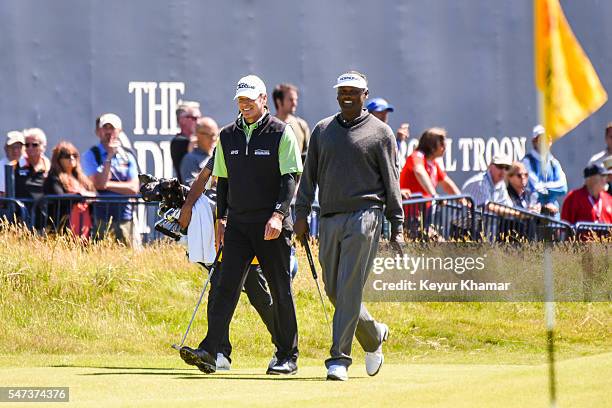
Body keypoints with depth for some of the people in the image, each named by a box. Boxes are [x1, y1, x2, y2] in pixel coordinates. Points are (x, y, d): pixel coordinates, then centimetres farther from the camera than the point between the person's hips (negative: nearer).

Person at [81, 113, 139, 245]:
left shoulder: (128, 157, 13)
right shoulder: (91, 155, 4)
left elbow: (134, 188, 3)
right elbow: (99, 183, -10)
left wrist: (107, 184, -5)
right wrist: (109, 157, -8)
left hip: (125, 218, 3)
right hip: (101, 219, -3)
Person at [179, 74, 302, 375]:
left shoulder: (281, 133, -3)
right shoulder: (228, 136, 12)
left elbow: (290, 178, -9)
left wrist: (278, 214, -20)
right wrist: (221, 218, 12)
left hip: (271, 225, -4)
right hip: (238, 223, 4)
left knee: (280, 288, 2)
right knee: (227, 284, -7)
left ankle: (287, 356, 11)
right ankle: (209, 351, -15)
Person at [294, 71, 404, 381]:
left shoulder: (380, 132, 3)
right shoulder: (322, 130, 15)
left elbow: (391, 182, 2)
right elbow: (309, 175, 15)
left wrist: (397, 226, -2)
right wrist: (302, 213, 4)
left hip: (364, 217, -5)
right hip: (329, 219, 5)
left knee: (349, 289, -11)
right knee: (333, 290, 8)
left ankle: (339, 358, -11)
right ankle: (373, 335, 31)